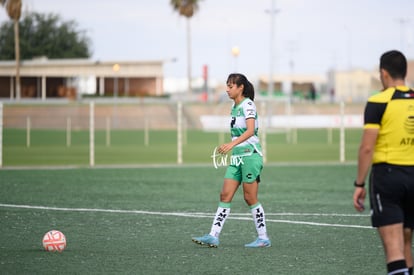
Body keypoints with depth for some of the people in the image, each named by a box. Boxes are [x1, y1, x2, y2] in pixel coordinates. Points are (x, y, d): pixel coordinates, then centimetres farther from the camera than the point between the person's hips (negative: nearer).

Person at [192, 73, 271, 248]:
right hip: (237, 157, 8)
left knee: (250, 198, -4)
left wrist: (232, 144, -35)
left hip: (250, 155, -8)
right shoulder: (235, 107, 15)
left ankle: (263, 238, 6)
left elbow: (250, 130, -25)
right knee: (225, 196, 0)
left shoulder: (247, 105, -11)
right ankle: (213, 237, -3)